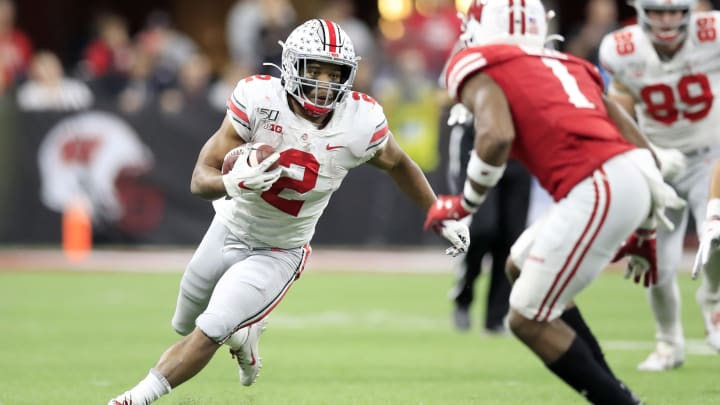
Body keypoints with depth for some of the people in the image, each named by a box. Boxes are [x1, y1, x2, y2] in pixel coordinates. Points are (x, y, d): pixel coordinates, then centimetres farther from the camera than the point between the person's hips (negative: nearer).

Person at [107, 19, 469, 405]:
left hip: (279, 253, -2)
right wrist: (233, 183, -47)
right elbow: (201, 179, -24)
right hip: (229, 231, 2)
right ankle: (243, 335, 56)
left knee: (209, 333, -19)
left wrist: (443, 220, 9)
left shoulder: (361, 123, -22)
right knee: (185, 326, 24)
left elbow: (398, 165, 2)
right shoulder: (258, 99, -26)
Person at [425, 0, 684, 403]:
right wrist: (644, 231, 33)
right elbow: (642, 148, 23)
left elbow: (496, 136, -13)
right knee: (521, 264, 27)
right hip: (637, 177, 8)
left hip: (597, 192, -8)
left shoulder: (478, 66, 8)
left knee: (529, 320, 5)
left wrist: (464, 204, 3)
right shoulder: (568, 66, 28)